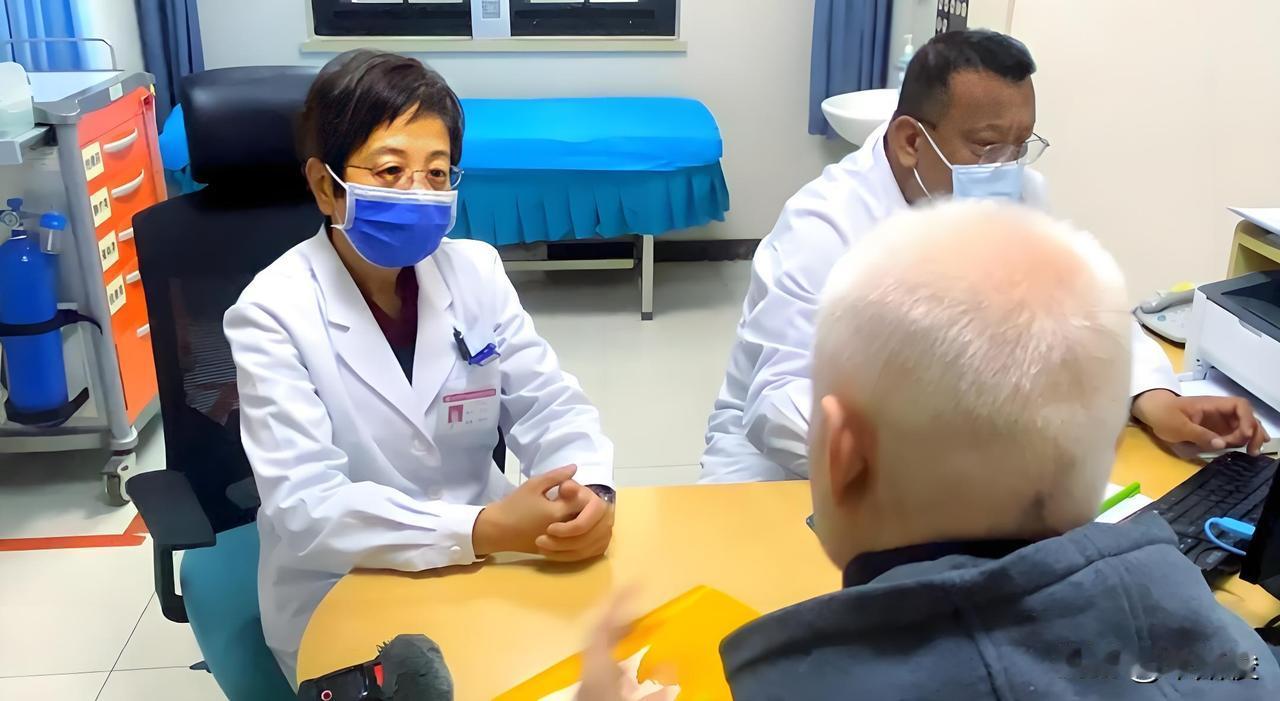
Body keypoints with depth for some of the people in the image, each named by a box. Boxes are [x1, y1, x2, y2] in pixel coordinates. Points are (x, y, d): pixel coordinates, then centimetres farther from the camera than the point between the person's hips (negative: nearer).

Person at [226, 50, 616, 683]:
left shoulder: (474, 272, -2)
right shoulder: (272, 313, -15)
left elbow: (550, 406, -5)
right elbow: (305, 509, -24)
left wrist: (589, 492, -28)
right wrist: (484, 530, -36)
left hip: (478, 566, 4)